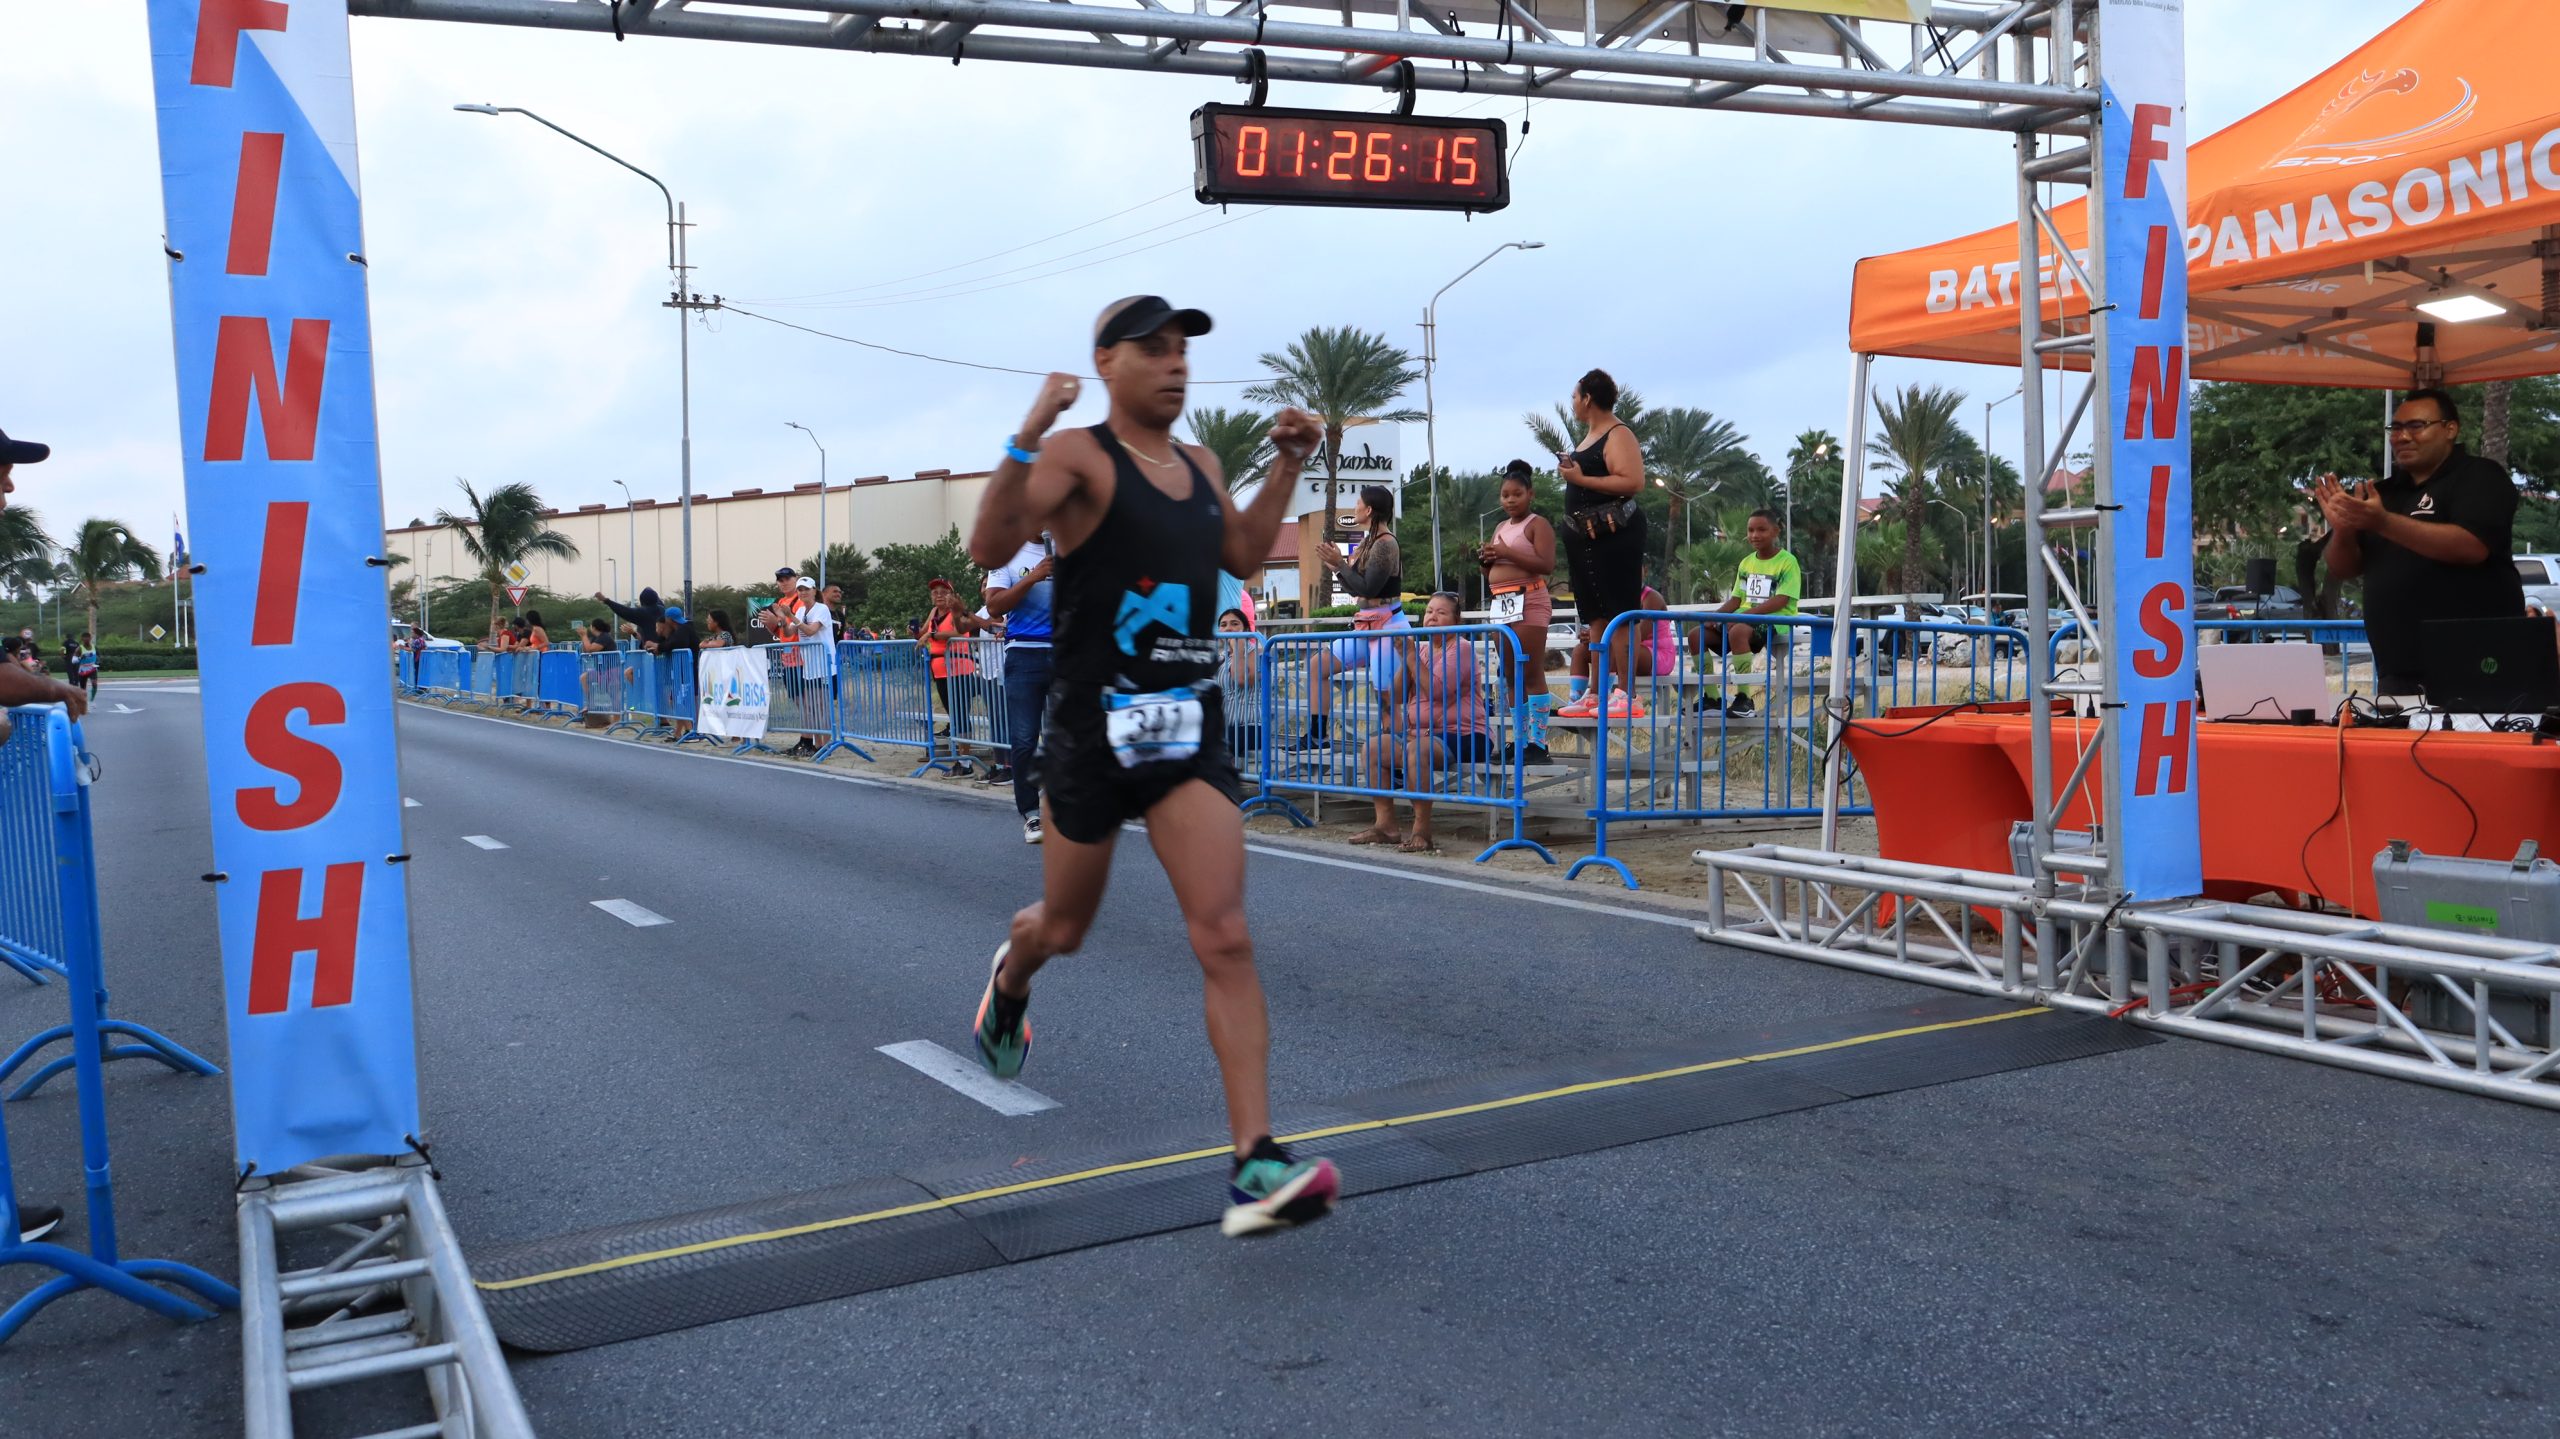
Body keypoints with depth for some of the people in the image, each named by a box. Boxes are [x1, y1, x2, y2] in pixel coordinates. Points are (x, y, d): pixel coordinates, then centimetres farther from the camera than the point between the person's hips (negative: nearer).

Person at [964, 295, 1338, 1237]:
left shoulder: (1200, 465, 13)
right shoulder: (1079, 457, -9)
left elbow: (1244, 555, 28)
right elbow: (989, 547, -23)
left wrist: (1288, 465, 20)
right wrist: (1028, 435, -33)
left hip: (1190, 733, 4)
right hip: (1093, 732, -4)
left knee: (1224, 940, -9)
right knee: (1064, 929, 15)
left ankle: (1256, 1166, -11)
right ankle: (1011, 979, 55)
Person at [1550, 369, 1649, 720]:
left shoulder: (1618, 435, -10)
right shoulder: (1589, 436, 19)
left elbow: (1633, 482, -23)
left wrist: (1581, 478, -20)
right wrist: (1571, 470, 11)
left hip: (1614, 534, -10)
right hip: (1584, 534, 10)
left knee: (1619, 614, -11)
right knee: (1596, 617, 10)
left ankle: (1627, 695, -11)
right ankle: (1596, 694, 14)